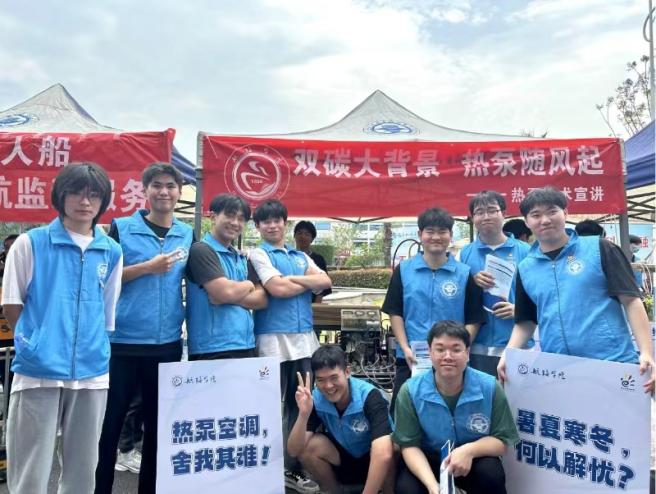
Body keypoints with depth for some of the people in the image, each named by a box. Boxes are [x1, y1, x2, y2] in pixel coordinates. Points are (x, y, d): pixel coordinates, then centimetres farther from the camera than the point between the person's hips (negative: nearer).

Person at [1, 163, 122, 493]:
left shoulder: (111, 251, 6)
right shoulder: (30, 243, -1)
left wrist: (92, 347, 8)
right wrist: (38, 344, 2)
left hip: (92, 373, 3)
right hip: (38, 371, -2)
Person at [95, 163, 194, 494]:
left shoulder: (187, 235, 8)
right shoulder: (121, 228, -2)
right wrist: (148, 267, -16)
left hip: (168, 343, 3)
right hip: (122, 342, -3)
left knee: (159, 425, 14)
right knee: (109, 424, 8)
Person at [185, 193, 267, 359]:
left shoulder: (242, 258, 16)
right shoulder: (201, 250, -7)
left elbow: (262, 299, 8)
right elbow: (224, 292, -19)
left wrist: (233, 296, -10)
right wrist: (248, 285, 1)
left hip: (246, 346, 7)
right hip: (213, 349, -7)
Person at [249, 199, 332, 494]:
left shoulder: (301, 256, 18)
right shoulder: (258, 254, 0)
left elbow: (325, 281, 3)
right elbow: (277, 289, -14)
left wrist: (293, 279, -8)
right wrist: (309, 283, 1)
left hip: (305, 339, 6)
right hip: (274, 339, -6)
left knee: (301, 405, 11)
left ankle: (294, 468, 24)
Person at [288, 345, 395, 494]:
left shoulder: (370, 396, -30)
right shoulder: (315, 399, -18)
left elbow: (383, 454, -42)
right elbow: (293, 450, -24)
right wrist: (303, 414, -39)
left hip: (374, 463, -4)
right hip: (343, 463, 4)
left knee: (390, 447, -35)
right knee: (307, 446, -22)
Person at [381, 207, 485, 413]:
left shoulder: (465, 274, 0)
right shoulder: (403, 270, 2)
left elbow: (473, 321, 0)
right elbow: (395, 313, 3)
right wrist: (406, 349, -7)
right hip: (410, 361, 1)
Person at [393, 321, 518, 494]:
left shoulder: (489, 387, -15)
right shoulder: (410, 391, -16)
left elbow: (502, 440, -8)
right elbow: (409, 445, -12)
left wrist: (470, 450, -28)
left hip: (473, 460, 1)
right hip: (428, 461, 0)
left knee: (491, 474, -30)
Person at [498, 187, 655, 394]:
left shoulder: (599, 249, 0)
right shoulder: (525, 268, 9)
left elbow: (631, 300, -3)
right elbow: (525, 322, 13)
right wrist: (507, 356, -3)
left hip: (614, 364, -3)